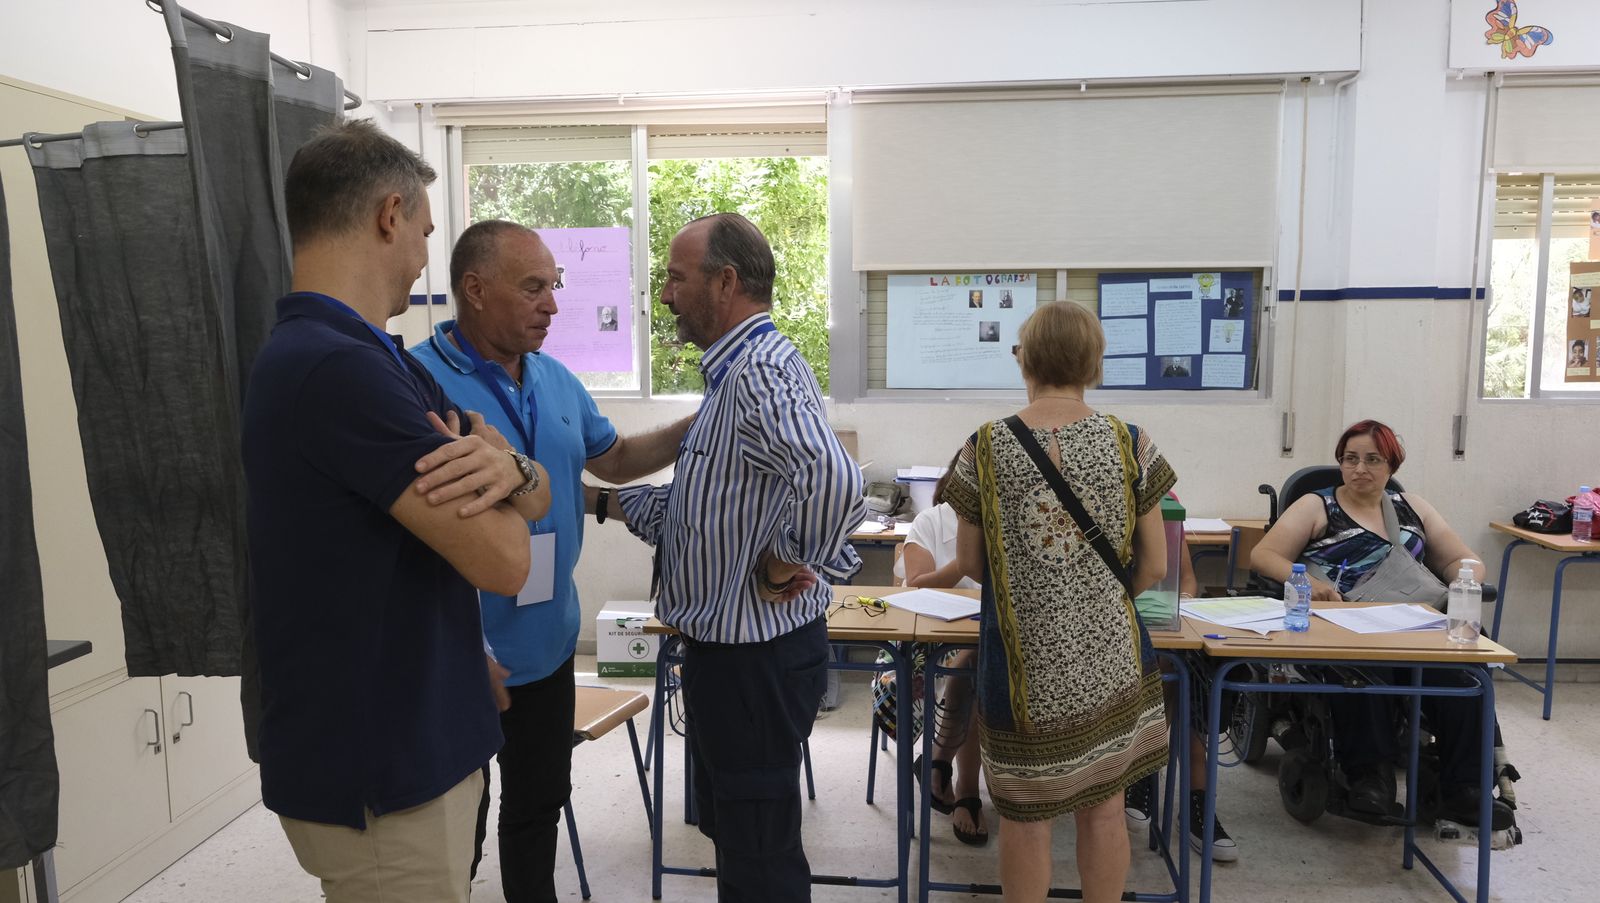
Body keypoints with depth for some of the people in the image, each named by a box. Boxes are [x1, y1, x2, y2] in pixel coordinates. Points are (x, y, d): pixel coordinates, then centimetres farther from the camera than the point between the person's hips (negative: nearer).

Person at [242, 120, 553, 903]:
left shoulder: (384, 361, 8)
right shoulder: (335, 367, -24)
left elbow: (539, 499, 6)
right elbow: (502, 559, -25)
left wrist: (510, 473, -17)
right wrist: (492, 471, -4)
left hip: (421, 743, 9)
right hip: (375, 774, -9)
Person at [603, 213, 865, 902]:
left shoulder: (761, 374, -24)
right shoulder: (739, 370, 12)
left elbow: (834, 482, -43)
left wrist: (785, 565, -27)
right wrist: (606, 499, 10)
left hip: (754, 658, -10)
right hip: (727, 647, 10)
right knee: (732, 829, 26)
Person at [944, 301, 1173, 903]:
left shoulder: (985, 448, -9)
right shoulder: (1130, 444, -7)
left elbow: (970, 565, -1)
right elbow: (1154, 567, -2)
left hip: (1023, 661, -1)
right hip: (1107, 659, 1)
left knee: (1024, 815, 14)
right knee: (1103, 809, 16)